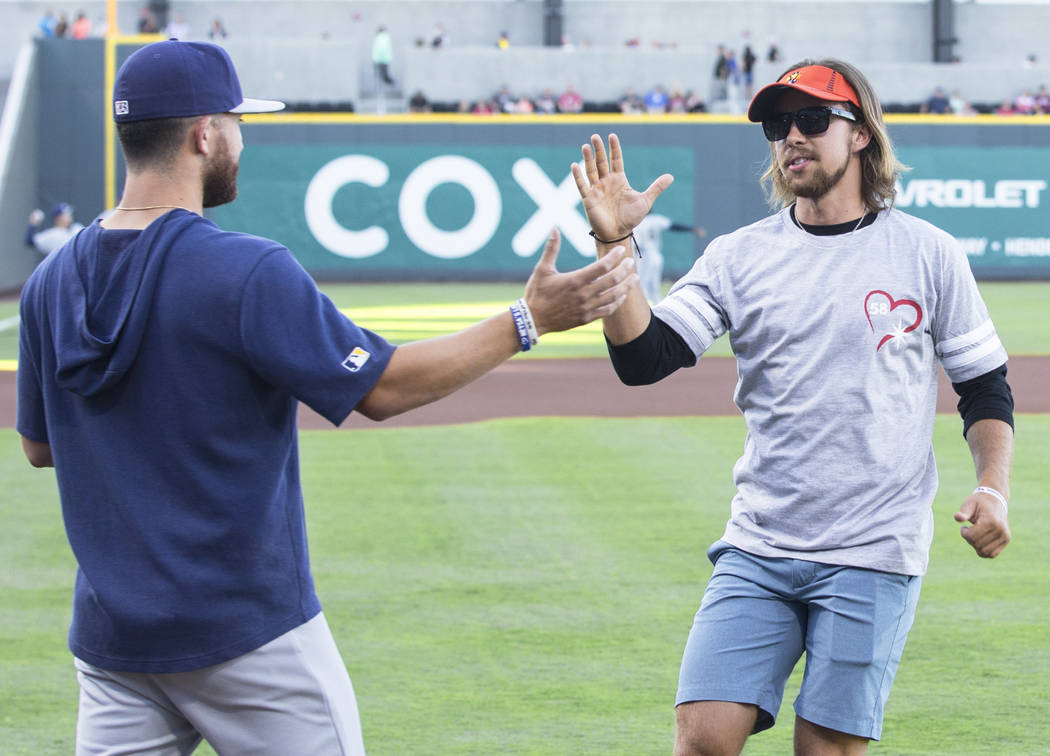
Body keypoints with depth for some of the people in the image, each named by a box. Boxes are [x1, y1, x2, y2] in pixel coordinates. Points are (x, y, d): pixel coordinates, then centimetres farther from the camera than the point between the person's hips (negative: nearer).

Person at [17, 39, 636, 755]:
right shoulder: (246, 272, -16)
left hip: (110, 635, 6)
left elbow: (39, 445, 14)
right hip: (247, 631, -6)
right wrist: (528, 320, -9)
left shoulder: (50, 282, 3)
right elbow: (382, 387, -14)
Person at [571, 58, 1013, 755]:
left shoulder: (928, 254, 3)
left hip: (874, 559, -2)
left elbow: (986, 387, 9)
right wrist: (613, 245, -16)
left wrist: (994, 489, -7)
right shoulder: (739, 257, 6)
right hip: (757, 550, 2)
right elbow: (643, 358, -4)